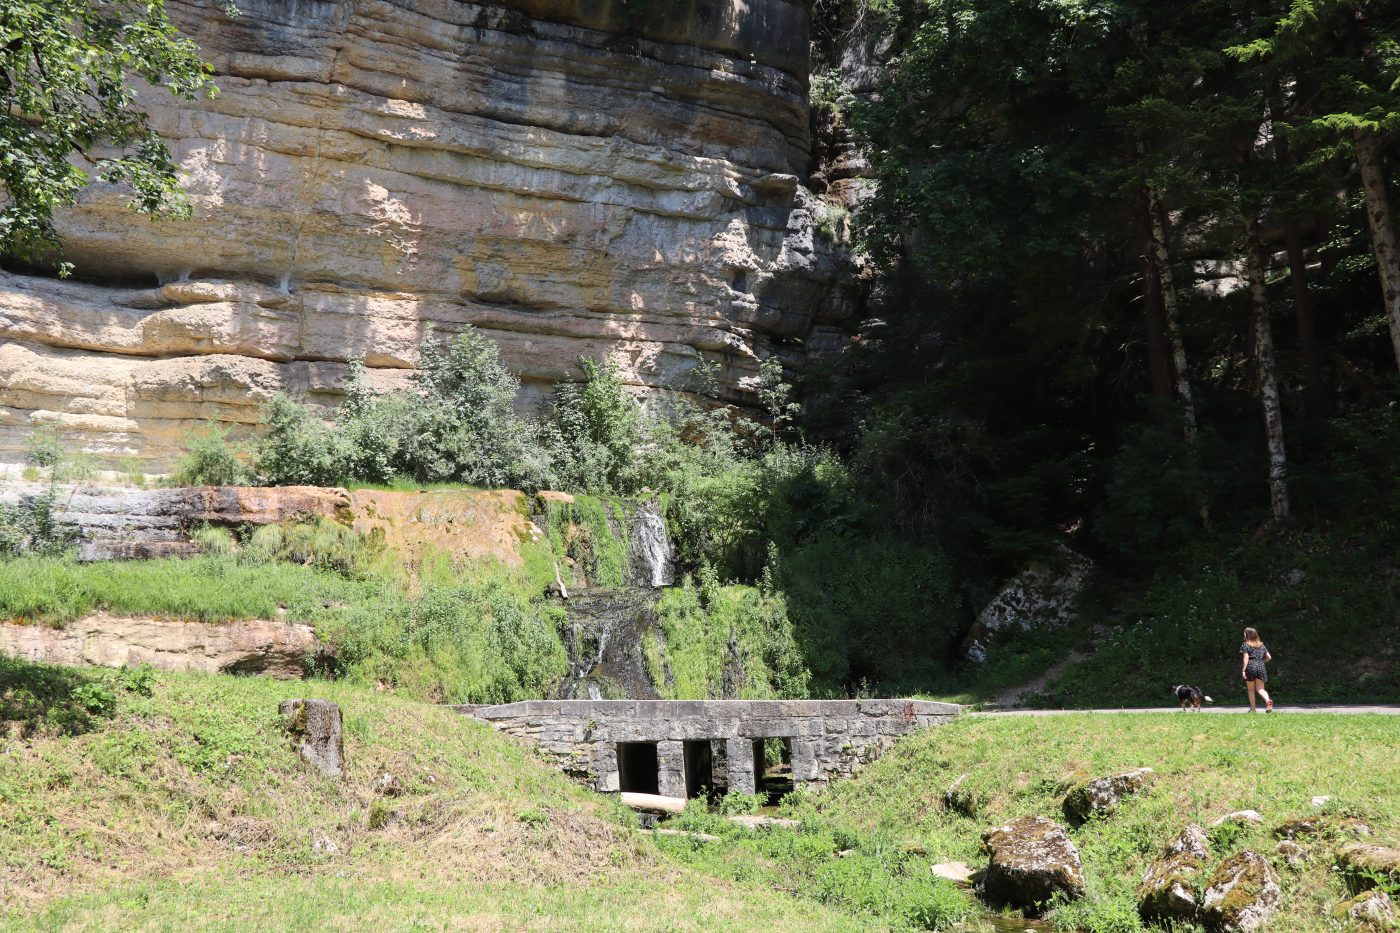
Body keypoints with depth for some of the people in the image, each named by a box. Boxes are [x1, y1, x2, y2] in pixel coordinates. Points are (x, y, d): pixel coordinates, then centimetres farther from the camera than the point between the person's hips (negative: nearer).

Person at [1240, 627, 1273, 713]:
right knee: (1260, 689, 4)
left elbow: (1246, 658, -11)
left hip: (1250, 668, -4)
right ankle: (1268, 700, -25)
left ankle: (1253, 709, 8)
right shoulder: (1261, 645, 14)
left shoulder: (1245, 645, -3)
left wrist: (1243, 670, -13)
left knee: (1251, 690, 7)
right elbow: (1269, 657, 15)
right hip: (1261, 668, 4)